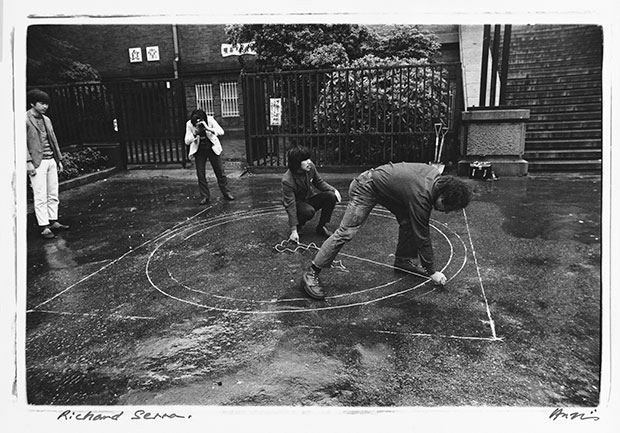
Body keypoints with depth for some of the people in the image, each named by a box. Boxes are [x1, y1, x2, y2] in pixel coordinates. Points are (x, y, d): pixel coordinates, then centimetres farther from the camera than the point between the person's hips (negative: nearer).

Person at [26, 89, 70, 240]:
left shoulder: (46, 120, 16)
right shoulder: (25, 120, -6)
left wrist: (59, 159, 16)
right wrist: (28, 162, -16)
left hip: (51, 161, 7)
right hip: (37, 163, -7)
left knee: (53, 194, 10)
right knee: (40, 197, -4)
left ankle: (53, 221, 19)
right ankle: (44, 227, 0)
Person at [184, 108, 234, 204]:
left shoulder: (210, 120, -15)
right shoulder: (189, 124, -12)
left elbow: (221, 132, -24)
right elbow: (187, 141, -13)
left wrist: (208, 128, -36)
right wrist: (195, 133, -30)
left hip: (212, 148, -1)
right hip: (199, 150, 1)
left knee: (220, 171, 1)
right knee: (200, 174, -4)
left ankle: (226, 193, 13)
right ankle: (204, 196, 7)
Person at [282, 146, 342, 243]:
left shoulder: (311, 166, -16)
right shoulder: (287, 181, -30)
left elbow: (319, 182, 4)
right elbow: (290, 205, -29)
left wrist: (334, 190, -14)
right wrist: (294, 230, -30)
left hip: (309, 198, 6)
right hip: (297, 203, -5)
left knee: (331, 196, -20)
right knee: (308, 211, -38)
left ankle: (321, 227, -4)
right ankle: (297, 227, -4)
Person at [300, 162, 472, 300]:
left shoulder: (436, 175, -7)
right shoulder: (421, 197, -31)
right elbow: (422, 237, -23)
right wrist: (431, 272, -12)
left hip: (385, 183, 10)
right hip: (366, 189, -9)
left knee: (408, 219, 4)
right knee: (346, 232, -16)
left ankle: (404, 260, 20)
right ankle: (311, 274, -13)